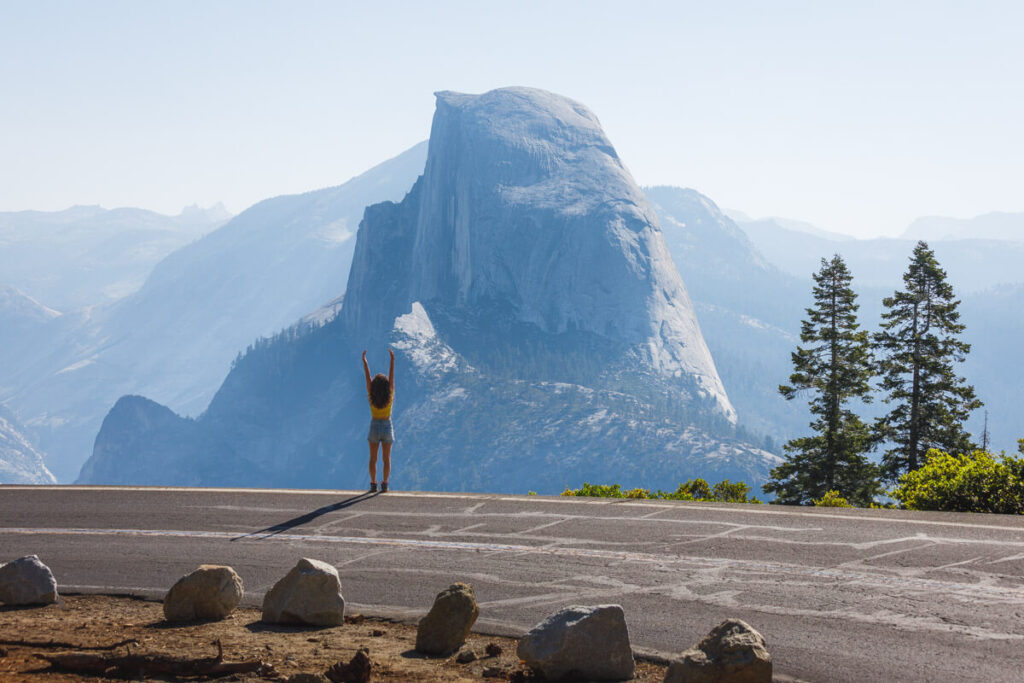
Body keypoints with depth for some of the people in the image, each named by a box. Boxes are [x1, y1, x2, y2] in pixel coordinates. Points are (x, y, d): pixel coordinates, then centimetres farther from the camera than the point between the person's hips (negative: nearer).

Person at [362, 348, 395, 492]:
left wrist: (364, 360, -6)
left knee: (373, 458, 10)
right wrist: (392, 359, -8)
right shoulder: (390, 397, -13)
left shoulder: (371, 397, -13)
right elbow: (392, 376, -11)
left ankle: (373, 484, 10)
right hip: (387, 427, 0)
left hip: (374, 427, 0)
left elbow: (367, 377, -10)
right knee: (386, 459, 7)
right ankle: (384, 485, 5)